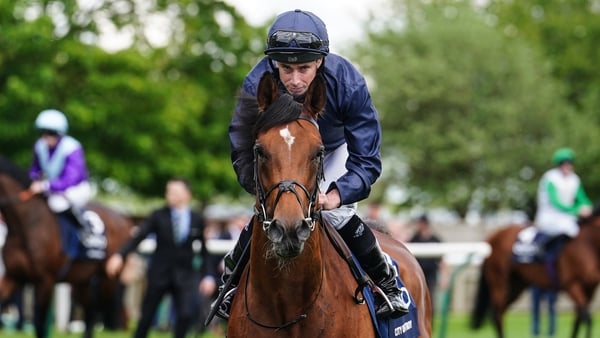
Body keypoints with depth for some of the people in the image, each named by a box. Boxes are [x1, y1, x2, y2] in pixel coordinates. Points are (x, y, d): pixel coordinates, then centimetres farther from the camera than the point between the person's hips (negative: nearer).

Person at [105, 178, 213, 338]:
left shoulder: (197, 220, 1)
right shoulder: (158, 216, -4)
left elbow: (203, 250, 8)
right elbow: (138, 236, -13)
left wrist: (207, 275, 1)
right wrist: (120, 255, -28)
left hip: (184, 275, 1)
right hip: (159, 272, 0)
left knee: (187, 314, -14)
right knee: (147, 315, 6)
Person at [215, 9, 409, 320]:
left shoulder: (347, 83, -38)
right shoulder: (256, 86, -36)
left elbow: (366, 159, -33)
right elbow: (243, 154, -25)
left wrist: (336, 195, -49)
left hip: (334, 153, -1)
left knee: (338, 216, -18)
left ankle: (387, 280, 5)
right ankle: (231, 279, 17)